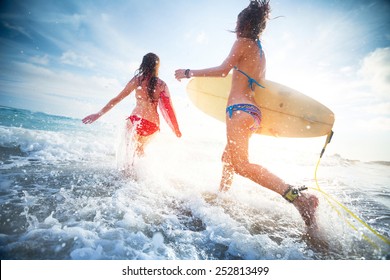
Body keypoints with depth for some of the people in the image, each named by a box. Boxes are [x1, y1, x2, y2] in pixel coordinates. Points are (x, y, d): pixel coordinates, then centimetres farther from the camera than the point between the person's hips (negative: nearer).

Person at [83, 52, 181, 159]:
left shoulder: (137, 79, 1)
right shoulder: (162, 85, 4)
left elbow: (117, 99, 2)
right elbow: (169, 109, 1)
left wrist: (98, 114, 8)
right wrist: (177, 130, 9)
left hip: (136, 120, -3)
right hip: (153, 125, 3)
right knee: (139, 149, 28)